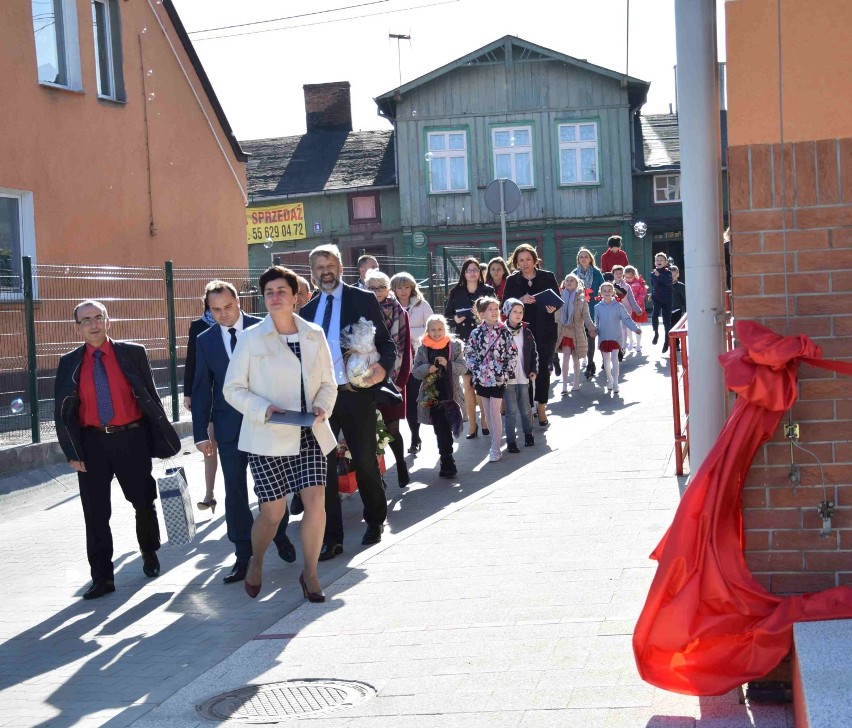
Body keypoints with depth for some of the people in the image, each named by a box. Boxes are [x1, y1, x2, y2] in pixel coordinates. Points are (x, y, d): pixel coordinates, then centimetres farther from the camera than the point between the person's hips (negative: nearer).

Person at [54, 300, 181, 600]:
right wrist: (73, 452, -2)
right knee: (95, 512, 2)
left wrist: (163, 437, 1)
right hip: (92, 443, 1)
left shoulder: (132, 353, 0)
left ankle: (150, 555, 38)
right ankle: (102, 577, 10)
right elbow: (63, 411, 5)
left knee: (144, 502, 12)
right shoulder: (69, 363, 4)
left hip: (131, 439, -1)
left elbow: (150, 397, 2)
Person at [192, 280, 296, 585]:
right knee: (234, 491, 3)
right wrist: (201, 433, -1)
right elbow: (202, 389, 4)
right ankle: (243, 555, 11)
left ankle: (280, 534, 34)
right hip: (229, 425, 2)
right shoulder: (206, 340, 3)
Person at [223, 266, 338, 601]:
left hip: (310, 434, 3)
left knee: (315, 501, -7)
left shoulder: (314, 335, 7)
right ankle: (256, 562, 30)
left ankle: (310, 573, 12)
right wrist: (265, 409, -16)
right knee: (273, 512, -1)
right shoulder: (251, 338, -1)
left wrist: (321, 407, -6)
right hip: (267, 438, -3)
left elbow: (328, 383, 14)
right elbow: (233, 388, -1)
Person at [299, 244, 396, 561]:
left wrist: (383, 365, -22)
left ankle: (375, 521, 30)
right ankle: (331, 537, 8)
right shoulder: (308, 311, 14)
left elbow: (386, 342, -1)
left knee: (365, 460, 7)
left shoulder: (364, 300, 2)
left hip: (355, 392, -3)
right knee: (322, 464, 1)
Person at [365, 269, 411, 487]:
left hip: (392, 381, -1)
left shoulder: (400, 314, 2)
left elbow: (405, 349, -1)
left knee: (392, 429, 0)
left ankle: (401, 466, 19)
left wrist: (401, 379, -8)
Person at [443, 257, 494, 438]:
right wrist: (455, 320, -11)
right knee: (468, 384, -1)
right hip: (463, 343, 1)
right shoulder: (455, 293, 6)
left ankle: (484, 421, 12)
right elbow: (446, 317, 10)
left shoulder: (488, 291, 3)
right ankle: (472, 425, 3)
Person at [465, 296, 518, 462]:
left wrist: (507, 371, -6)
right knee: (488, 413, 11)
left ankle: (495, 449, -2)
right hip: (482, 378, 3)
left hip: (498, 378, -3)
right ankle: (496, 441, 24)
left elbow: (513, 352, -3)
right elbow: (468, 352, 8)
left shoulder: (504, 331, -6)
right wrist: (474, 369, 0)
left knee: (495, 412, -6)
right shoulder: (477, 332, 0)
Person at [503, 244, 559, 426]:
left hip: (545, 331, 0)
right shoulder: (512, 281, 4)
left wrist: (552, 308, -16)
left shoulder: (548, 277, 2)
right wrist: (521, 301, -16)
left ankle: (541, 408, 10)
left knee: (543, 368, 2)